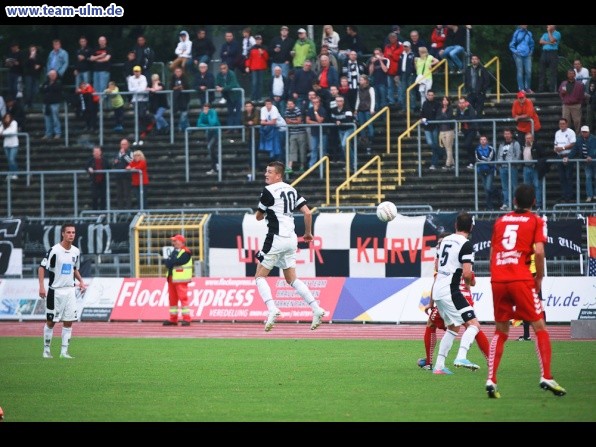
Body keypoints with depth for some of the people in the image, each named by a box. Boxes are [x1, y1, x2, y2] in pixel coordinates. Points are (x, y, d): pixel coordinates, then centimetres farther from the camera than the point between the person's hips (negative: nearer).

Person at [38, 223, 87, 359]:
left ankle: (64, 351, 6)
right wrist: (41, 286, -19)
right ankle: (46, 350, 15)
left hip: (70, 290, 5)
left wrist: (81, 281, 6)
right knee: (51, 321, 2)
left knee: (69, 322, 1)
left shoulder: (76, 251, 7)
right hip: (55, 290, -5)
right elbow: (42, 267, -11)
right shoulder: (54, 250, -12)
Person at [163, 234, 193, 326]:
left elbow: (178, 262, -20)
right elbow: (167, 263, 11)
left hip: (181, 279, -9)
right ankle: (173, 319, 15)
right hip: (172, 279, 9)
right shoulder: (174, 251, 20)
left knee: (183, 298, -11)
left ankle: (186, 319, -12)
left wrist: (170, 262, -6)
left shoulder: (186, 252, -7)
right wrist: (171, 262, -10)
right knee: (172, 299, 9)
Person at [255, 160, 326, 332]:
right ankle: (316, 309, 4)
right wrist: (308, 233, 21)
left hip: (276, 239, -7)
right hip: (291, 239, 7)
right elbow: (307, 212, 8)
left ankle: (272, 309, -20)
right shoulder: (291, 190, 12)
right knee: (291, 279, 16)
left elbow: (258, 217, 0)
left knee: (260, 276, 1)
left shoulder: (268, 191, -9)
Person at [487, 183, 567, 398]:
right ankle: (546, 377, -10)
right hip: (521, 280, -4)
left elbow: (492, 253, 16)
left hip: (497, 280, 4)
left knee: (500, 331, 13)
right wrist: (540, 277, 4)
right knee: (539, 327, 3)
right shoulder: (536, 221, 4)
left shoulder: (500, 221, 17)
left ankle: (491, 380, 3)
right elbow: (539, 251, -8)